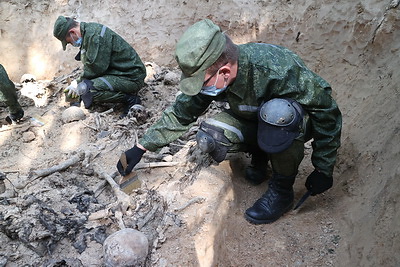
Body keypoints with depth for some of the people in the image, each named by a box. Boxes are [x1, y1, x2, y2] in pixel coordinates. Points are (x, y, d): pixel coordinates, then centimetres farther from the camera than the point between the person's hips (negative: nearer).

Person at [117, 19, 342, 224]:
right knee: (209, 137, -23)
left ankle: (282, 191, -17)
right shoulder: (208, 74, -20)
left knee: (276, 112, -40)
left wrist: (323, 170, -19)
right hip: (256, 121, 4)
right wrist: (141, 148, -10)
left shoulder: (278, 69, -37)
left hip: (296, 121, -4)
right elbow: (181, 114, -7)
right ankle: (260, 154, 5)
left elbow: (328, 112, -25)